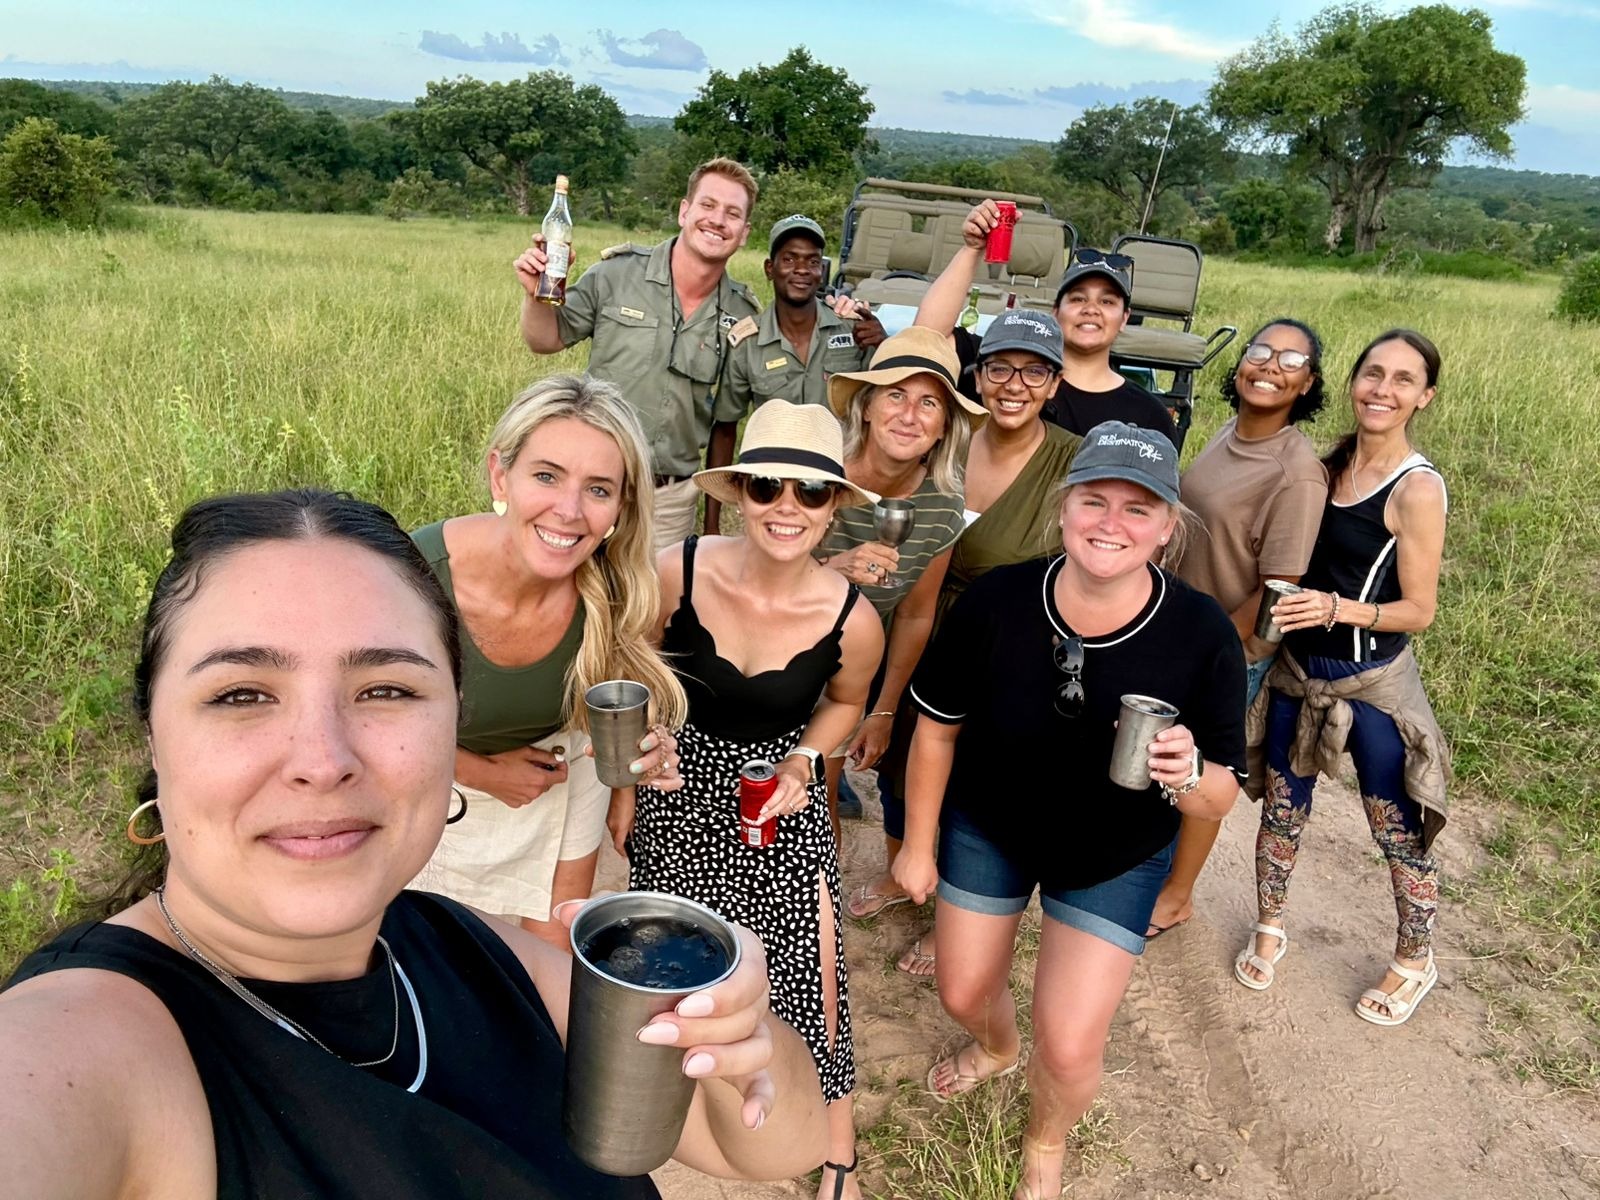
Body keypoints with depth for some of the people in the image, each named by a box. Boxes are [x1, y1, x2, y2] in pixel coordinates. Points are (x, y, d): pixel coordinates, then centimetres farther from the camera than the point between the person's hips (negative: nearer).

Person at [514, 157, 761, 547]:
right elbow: (548, 340, 5)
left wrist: (713, 517, 10)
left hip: (672, 500, 2)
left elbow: (725, 425, 7)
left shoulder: (742, 317, -1)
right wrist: (536, 294, -16)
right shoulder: (617, 274, -7)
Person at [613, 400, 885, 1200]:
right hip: (678, 782, 2)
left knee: (805, 961, -4)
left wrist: (803, 761, -15)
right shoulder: (677, 572, -23)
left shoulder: (852, 619, -22)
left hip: (778, 798, -1)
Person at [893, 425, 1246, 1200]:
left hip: (1117, 859, -1)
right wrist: (918, 844, -1)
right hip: (986, 829, 2)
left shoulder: (1203, 636, -26)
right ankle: (996, 1048, 59)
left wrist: (1187, 776, -41)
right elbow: (937, 727, -10)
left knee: (1068, 1048, -2)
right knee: (963, 994, 18)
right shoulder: (995, 602, -26)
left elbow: (1220, 800, -17)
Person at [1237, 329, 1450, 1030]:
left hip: (1373, 686, -5)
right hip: (1298, 670, 5)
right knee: (1282, 810, 15)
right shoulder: (1328, 465, 2)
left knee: (1398, 833, 9)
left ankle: (1414, 962, 33)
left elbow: (1419, 610, -14)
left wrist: (1338, 610, -29)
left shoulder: (1418, 489, -15)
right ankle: (1270, 930, 37)